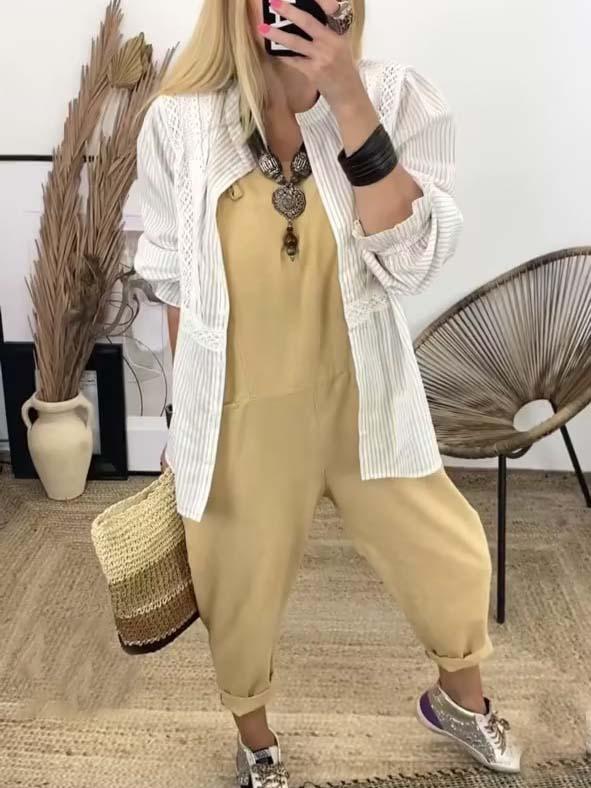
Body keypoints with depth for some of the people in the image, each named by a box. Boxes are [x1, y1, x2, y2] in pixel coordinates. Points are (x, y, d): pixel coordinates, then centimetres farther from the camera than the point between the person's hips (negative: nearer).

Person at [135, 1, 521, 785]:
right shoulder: (179, 123, -11)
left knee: (452, 560, 15)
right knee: (242, 587, 17)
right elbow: (175, 283, 0)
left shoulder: (397, 101, -11)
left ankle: (460, 699, 49)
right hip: (241, 411, 0)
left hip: (361, 398, 1)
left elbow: (408, 261, -22)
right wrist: (186, 412, 8)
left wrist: (349, 101, -28)